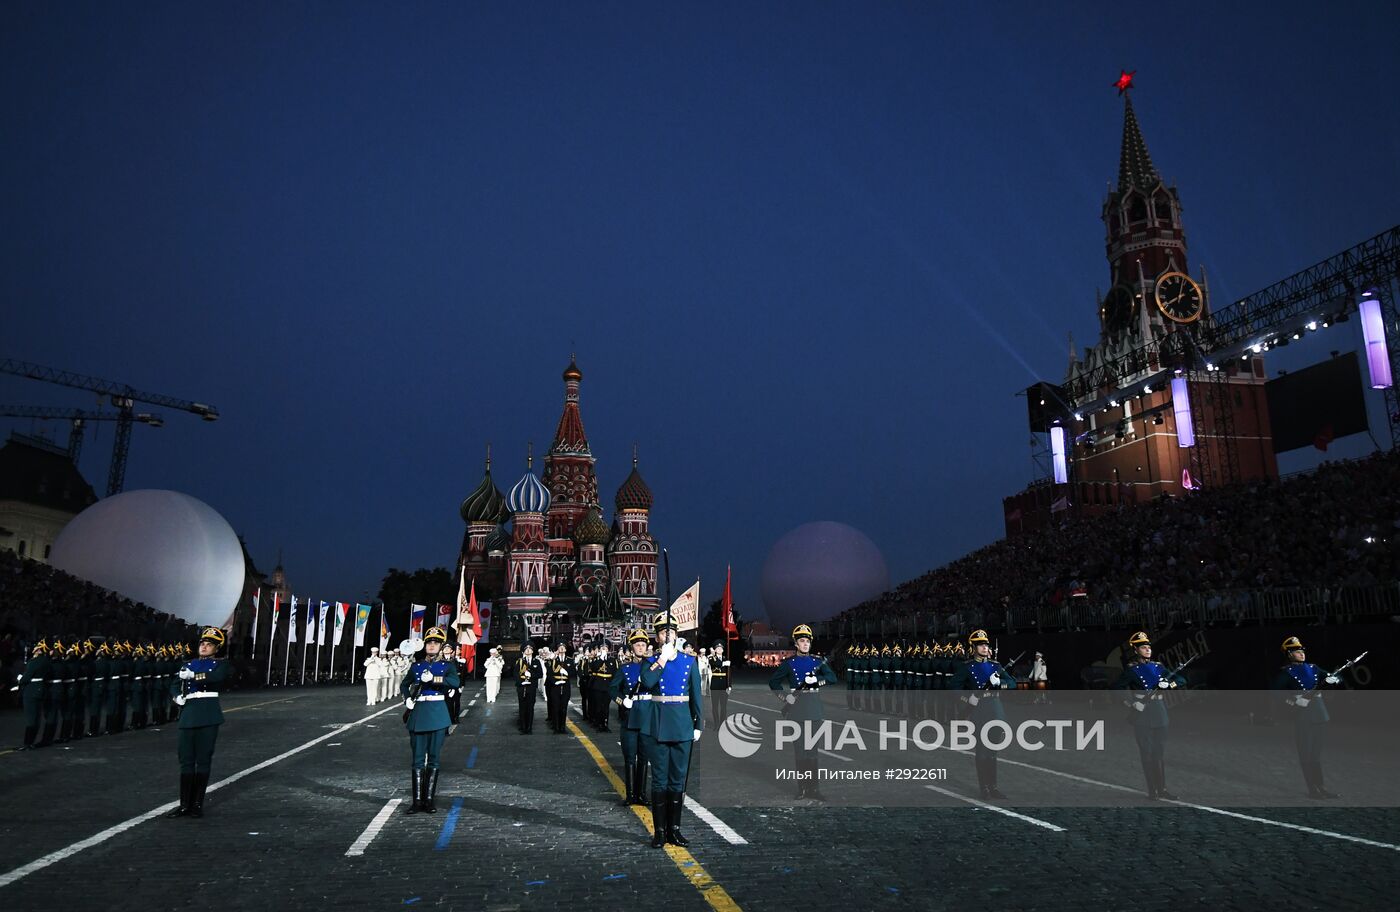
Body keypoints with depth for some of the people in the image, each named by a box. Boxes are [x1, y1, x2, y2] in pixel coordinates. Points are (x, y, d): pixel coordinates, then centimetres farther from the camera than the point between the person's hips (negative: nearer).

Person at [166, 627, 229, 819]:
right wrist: (177, 697, -7)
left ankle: (198, 804, 9)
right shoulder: (188, 664, 18)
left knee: (203, 759, 1)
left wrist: (193, 675, -20)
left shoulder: (220, 664, 6)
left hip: (208, 715, -4)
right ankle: (185, 805, 9)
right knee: (186, 760, 3)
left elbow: (217, 677, -16)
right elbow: (174, 686, 13)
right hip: (189, 713, 4)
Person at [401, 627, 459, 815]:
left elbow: (456, 682, -17)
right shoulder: (416, 665, 10)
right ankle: (417, 799, 7)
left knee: (433, 758, 4)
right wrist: (407, 699, 4)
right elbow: (404, 684, 23)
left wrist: (433, 679, -26)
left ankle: (429, 798, 11)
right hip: (418, 714, 2)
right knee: (418, 758, 2)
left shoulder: (447, 665, 2)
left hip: (438, 715, -2)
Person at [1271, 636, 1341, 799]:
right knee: (1306, 754, -2)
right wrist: (1295, 701, -20)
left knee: (1316, 754, 13)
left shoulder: (1313, 668, 14)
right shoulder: (1285, 672, -3)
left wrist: (1333, 679, -7)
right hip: (1302, 717, -5)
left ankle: (1321, 787, 19)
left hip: (1319, 715, 6)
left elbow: (1339, 679, 15)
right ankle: (1312, 790, 4)